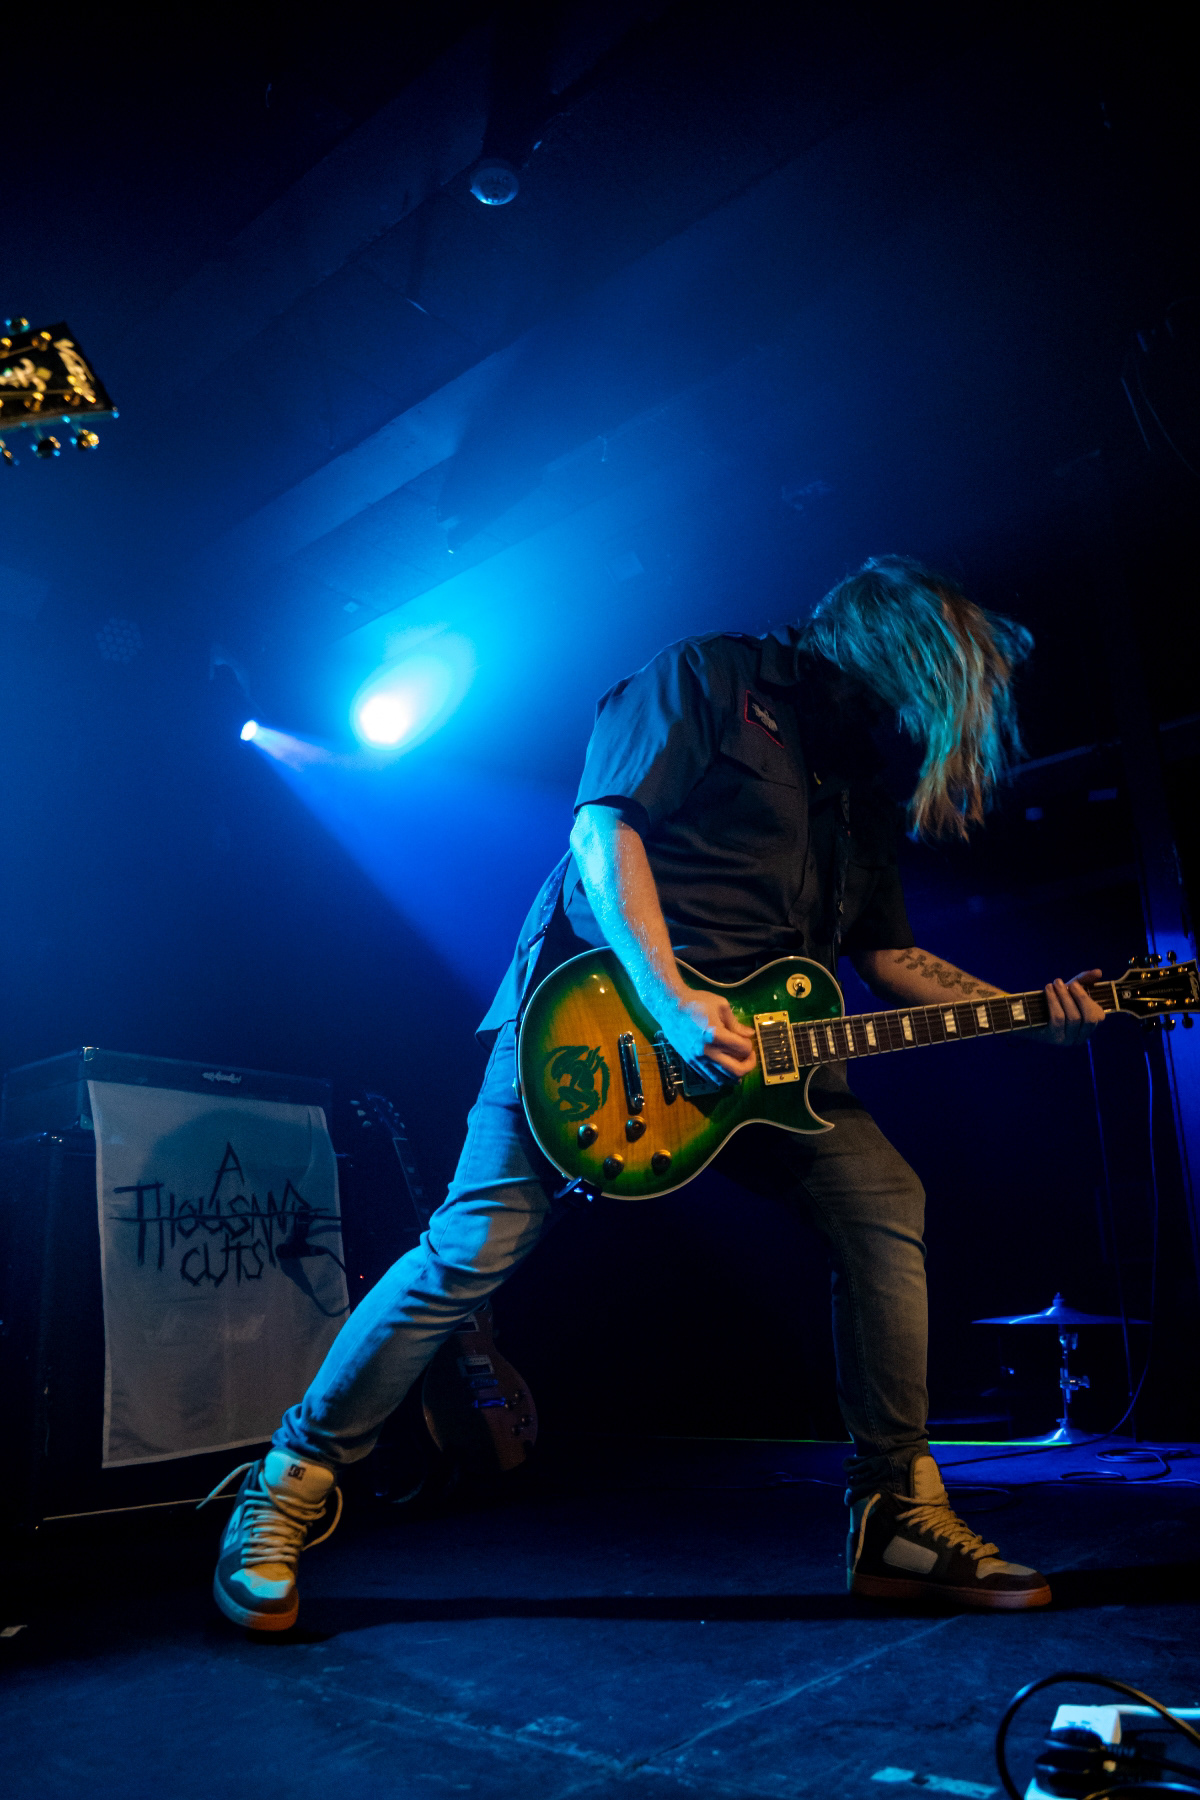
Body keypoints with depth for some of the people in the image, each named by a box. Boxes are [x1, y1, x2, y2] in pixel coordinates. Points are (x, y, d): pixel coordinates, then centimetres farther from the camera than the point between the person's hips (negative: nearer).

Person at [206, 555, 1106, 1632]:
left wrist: (1029, 1010, 10)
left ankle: (899, 1516, 10)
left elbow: (887, 955, 21)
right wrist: (670, 1001, -24)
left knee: (885, 1201, -4)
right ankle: (288, 1491, 9)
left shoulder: (867, 773, 21)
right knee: (475, 1248, -11)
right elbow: (604, 825, -13)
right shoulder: (711, 677, -1)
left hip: (757, 1038, 7)